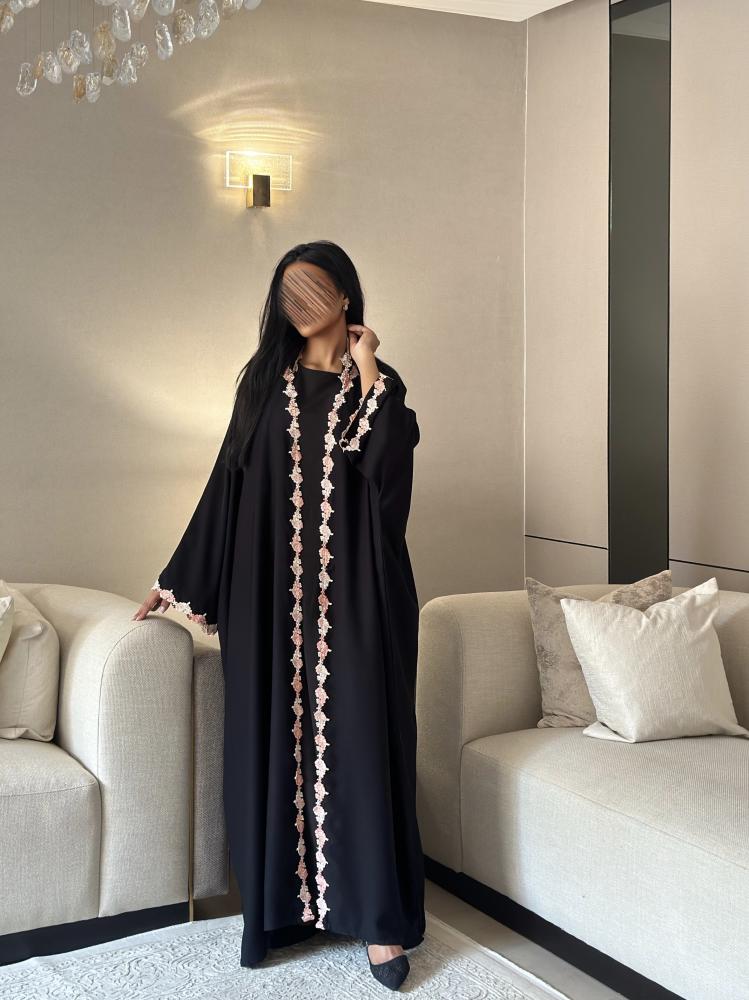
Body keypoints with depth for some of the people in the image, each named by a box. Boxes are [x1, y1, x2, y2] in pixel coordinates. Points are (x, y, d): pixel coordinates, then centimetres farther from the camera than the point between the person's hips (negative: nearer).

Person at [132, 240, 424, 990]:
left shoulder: (379, 384, 4)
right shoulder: (265, 381, 9)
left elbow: (388, 475, -14)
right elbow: (228, 485, 9)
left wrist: (367, 375, -11)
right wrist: (182, 582, 7)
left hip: (353, 591, -2)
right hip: (271, 591, 2)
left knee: (357, 737, -2)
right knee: (275, 736, 4)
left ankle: (380, 915, 8)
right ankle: (281, 901, 18)